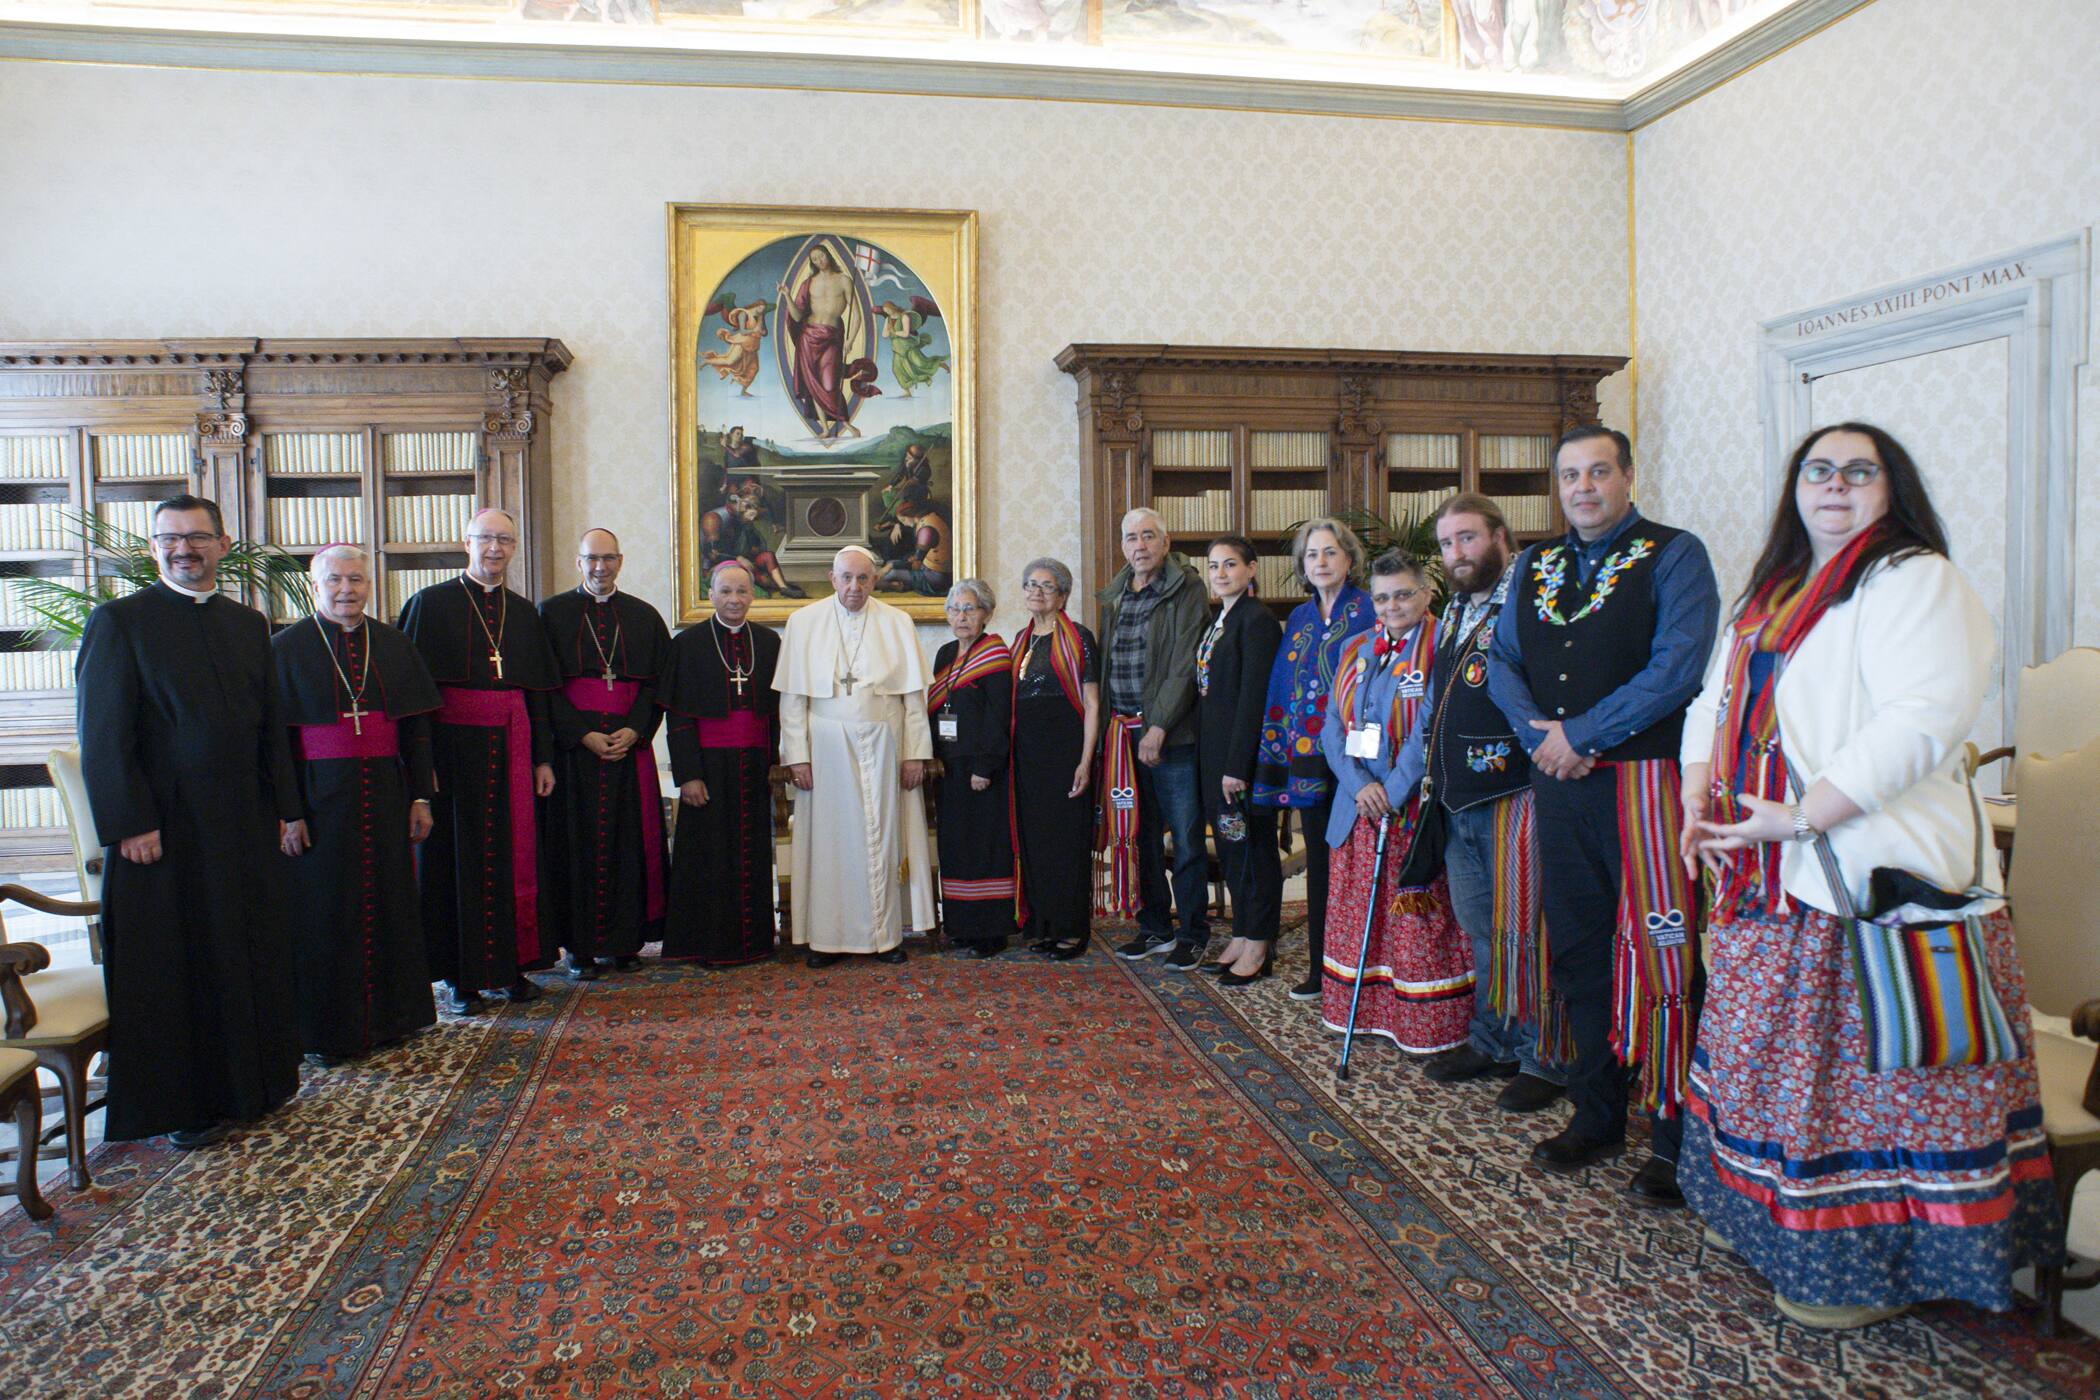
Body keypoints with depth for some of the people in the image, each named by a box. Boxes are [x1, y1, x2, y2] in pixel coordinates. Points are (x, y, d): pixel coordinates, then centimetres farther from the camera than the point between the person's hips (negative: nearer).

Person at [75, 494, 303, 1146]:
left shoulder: (248, 624, 11)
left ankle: (250, 1084, 28)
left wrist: (286, 809, 9)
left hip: (246, 824, 5)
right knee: (175, 967, 4)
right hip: (164, 828, -5)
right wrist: (129, 824, -15)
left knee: (253, 957, 13)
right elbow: (103, 736, -10)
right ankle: (184, 1105, 17)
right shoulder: (119, 621, -5)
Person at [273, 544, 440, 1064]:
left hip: (385, 797, 3)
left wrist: (421, 796, 3)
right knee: (324, 911, 3)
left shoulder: (393, 645, 8)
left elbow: (415, 727, 9)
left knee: (390, 903, 9)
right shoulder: (287, 648, -1)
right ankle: (329, 1028, 15)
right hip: (319, 800, -3)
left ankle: (388, 1015, 22)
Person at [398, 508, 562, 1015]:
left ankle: (512, 965, 16)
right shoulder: (431, 604, 0)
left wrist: (543, 758, 8)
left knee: (516, 855, 6)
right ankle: (459, 978, 9)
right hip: (455, 746, -4)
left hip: (512, 749, 4)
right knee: (456, 857, 1)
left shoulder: (523, 612, 13)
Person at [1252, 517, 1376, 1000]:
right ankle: (1320, 967, 19)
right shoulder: (1298, 617, 15)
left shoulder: (1370, 611, -3)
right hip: (1308, 759, 6)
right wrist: (1279, 757, 12)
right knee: (1318, 860, 11)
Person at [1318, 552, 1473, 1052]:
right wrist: (1359, 785, -9)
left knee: (1419, 921, -1)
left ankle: (1429, 1027, 9)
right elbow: (1333, 725, 6)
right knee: (1357, 915, 11)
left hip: (1417, 809, -6)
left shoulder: (1443, 648, -7)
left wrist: (1394, 791, -17)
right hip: (1358, 807, 6)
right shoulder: (1356, 650, 12)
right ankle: (1362, 1011, 24)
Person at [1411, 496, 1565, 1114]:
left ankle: (1541, 1058, 12)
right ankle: (1489, 1043, 28)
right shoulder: (1452, 614, 18)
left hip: (1515, 798, -8)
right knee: (1479, 930, 15)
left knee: (1522, 930, -2)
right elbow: (1432, 709, 24)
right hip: (1456, 804, 8)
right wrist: (1403, 777, 21)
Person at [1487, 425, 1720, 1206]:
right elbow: (1502, 662, 12)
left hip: (1642, 779, -5)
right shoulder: (1533, 568, 15)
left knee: (1659, 957, -4)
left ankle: (1676, 1137, 10)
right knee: (1575, 952, 12)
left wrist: (1581, 735, -12)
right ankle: (1597, 1117, 27)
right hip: (1558, 785, 6)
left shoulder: (1673, 556, -2)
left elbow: (1678, 666, -13)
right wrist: (1540, 735, -5)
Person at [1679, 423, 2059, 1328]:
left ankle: (1874, 1264, 16)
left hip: (1876, 876, -8)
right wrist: (1699, 800, 1)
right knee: (1767, 1051, 16)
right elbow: (1714, 706, 19)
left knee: (1864, 1073, 0)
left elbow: (1921, 723, -21)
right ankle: (1764, 1213, 33)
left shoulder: (1919, 583, -8)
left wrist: (1800, 817, -24)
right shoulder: (1767, 597, 17)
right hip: (1769, 885, 8)